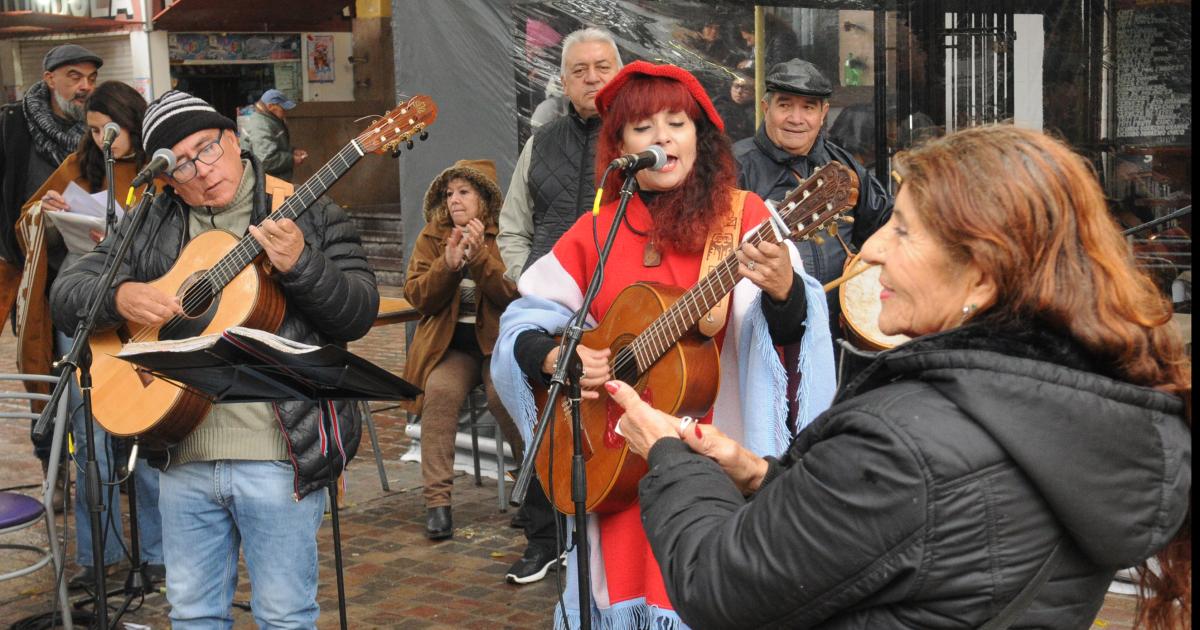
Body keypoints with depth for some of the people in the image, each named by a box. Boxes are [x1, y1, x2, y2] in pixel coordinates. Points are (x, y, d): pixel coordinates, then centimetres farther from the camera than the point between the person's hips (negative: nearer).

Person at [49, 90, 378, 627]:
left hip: (278, 455, -4)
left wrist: (299, 265, -25)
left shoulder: (308, 215, 0)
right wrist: (119, 298, -14)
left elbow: (359, 315, -7)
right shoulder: (149, 228, 11)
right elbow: (65, 295, 8)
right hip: (184, 456, 4)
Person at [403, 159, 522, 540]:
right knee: (440, 391, -29)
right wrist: (448, 263, -15)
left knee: (504, 394, -30)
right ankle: (437, 501, -24)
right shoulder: (431, 237, 11)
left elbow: (514, 296, -11)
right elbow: (417, 296, 1)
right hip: (449, 345, 2)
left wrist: (480, 256, -23)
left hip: (500, 341, -2)